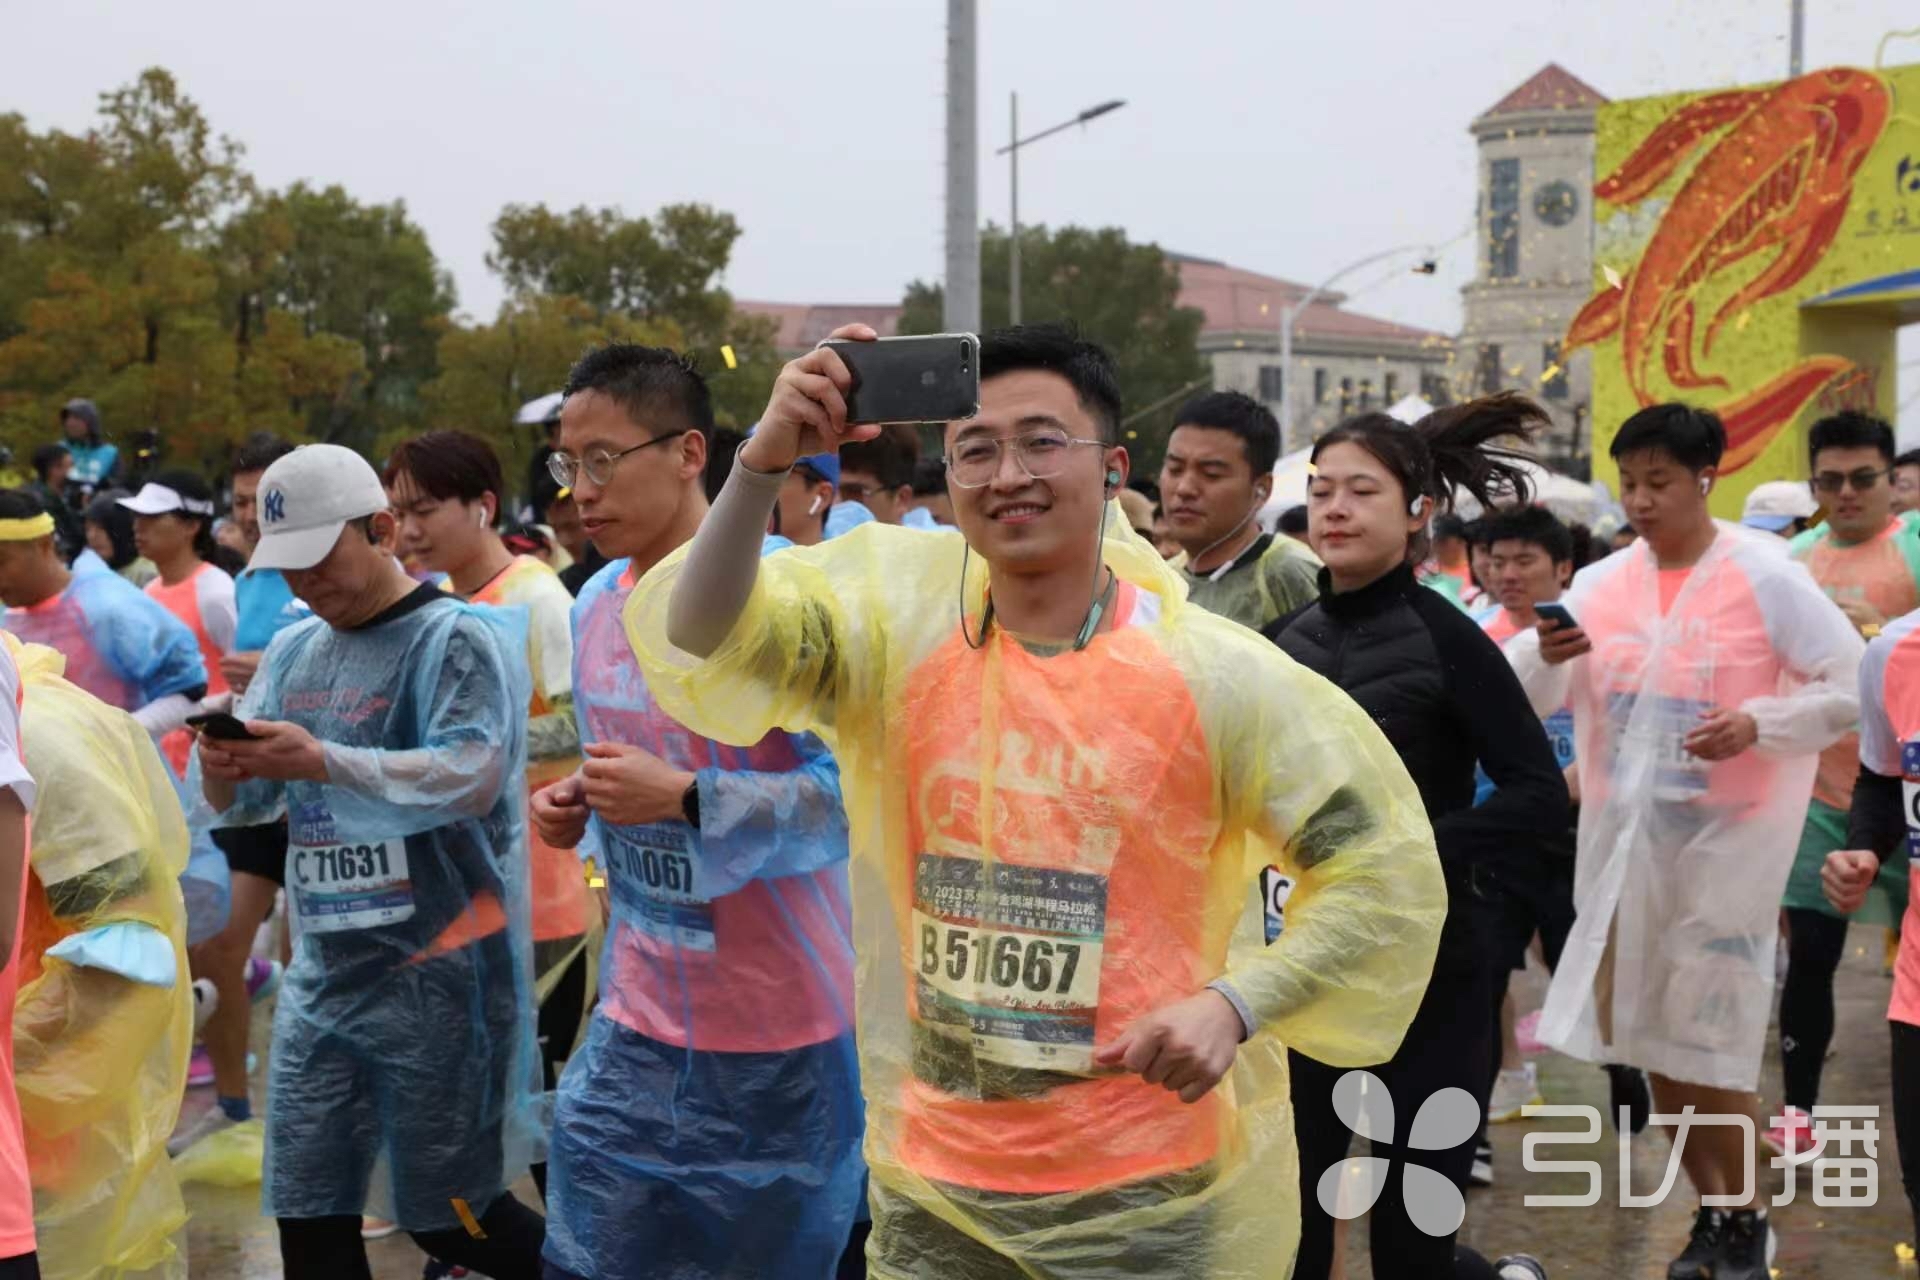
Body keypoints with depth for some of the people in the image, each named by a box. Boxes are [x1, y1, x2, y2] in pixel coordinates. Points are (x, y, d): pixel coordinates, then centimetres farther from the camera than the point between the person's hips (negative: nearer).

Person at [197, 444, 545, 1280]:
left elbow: (471, 775, -23)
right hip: (321, 979, 7)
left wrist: (322, 763, -31)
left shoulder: (460, 638, -9)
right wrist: (224, 768, -13)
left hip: (439, 979, -6)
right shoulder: (292, 653, 12)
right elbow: (242, 805, 11)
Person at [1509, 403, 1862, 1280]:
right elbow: (1516, 698, 2)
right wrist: (1543, 655, -19)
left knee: (1708, 1049, -2)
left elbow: (1855, 687, -6)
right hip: (1624, 842, 5)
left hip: (1723, 845, -5)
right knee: (1647, 1038, 11)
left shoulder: (1766, 577, -8)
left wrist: (1756, 726, -19)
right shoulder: (1601, 584, 4)